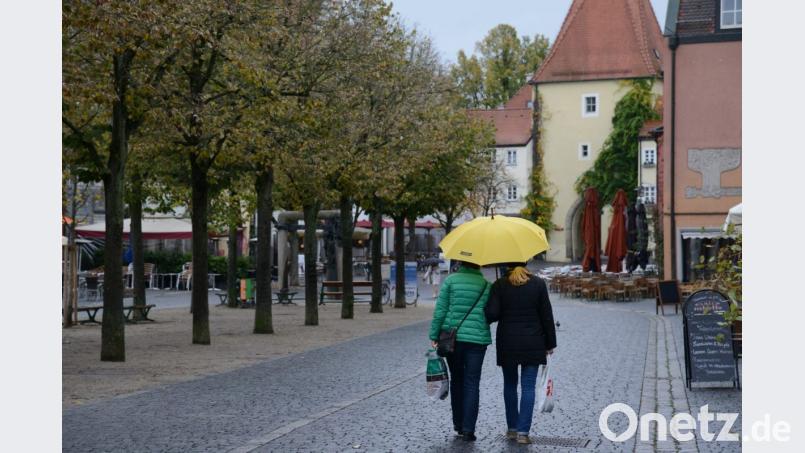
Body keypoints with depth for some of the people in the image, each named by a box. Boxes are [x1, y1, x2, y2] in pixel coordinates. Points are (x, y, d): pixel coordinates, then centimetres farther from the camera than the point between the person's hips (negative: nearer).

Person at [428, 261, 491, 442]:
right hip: (477, 338, -1)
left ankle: (458, 424, 20)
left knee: (457, 380, 15)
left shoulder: (450, 280, -2)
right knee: (472, 384, 3)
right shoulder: (486, 285, 0)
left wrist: (434, 336, 0)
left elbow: (440, 310, -5)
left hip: (452, 337, 1)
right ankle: (468, 428, -3)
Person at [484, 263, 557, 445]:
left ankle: (512, 428, 20)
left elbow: (492, 313, -14)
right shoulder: (538, 284, -2)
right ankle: (523, 431, -4)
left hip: (507, 343, 1)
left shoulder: (499, 285, -5)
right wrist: (550, 343, 6)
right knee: (528, 386, 2)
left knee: (510, 384, 15)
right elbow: (546, 315, -1)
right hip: (532, 343, 0)